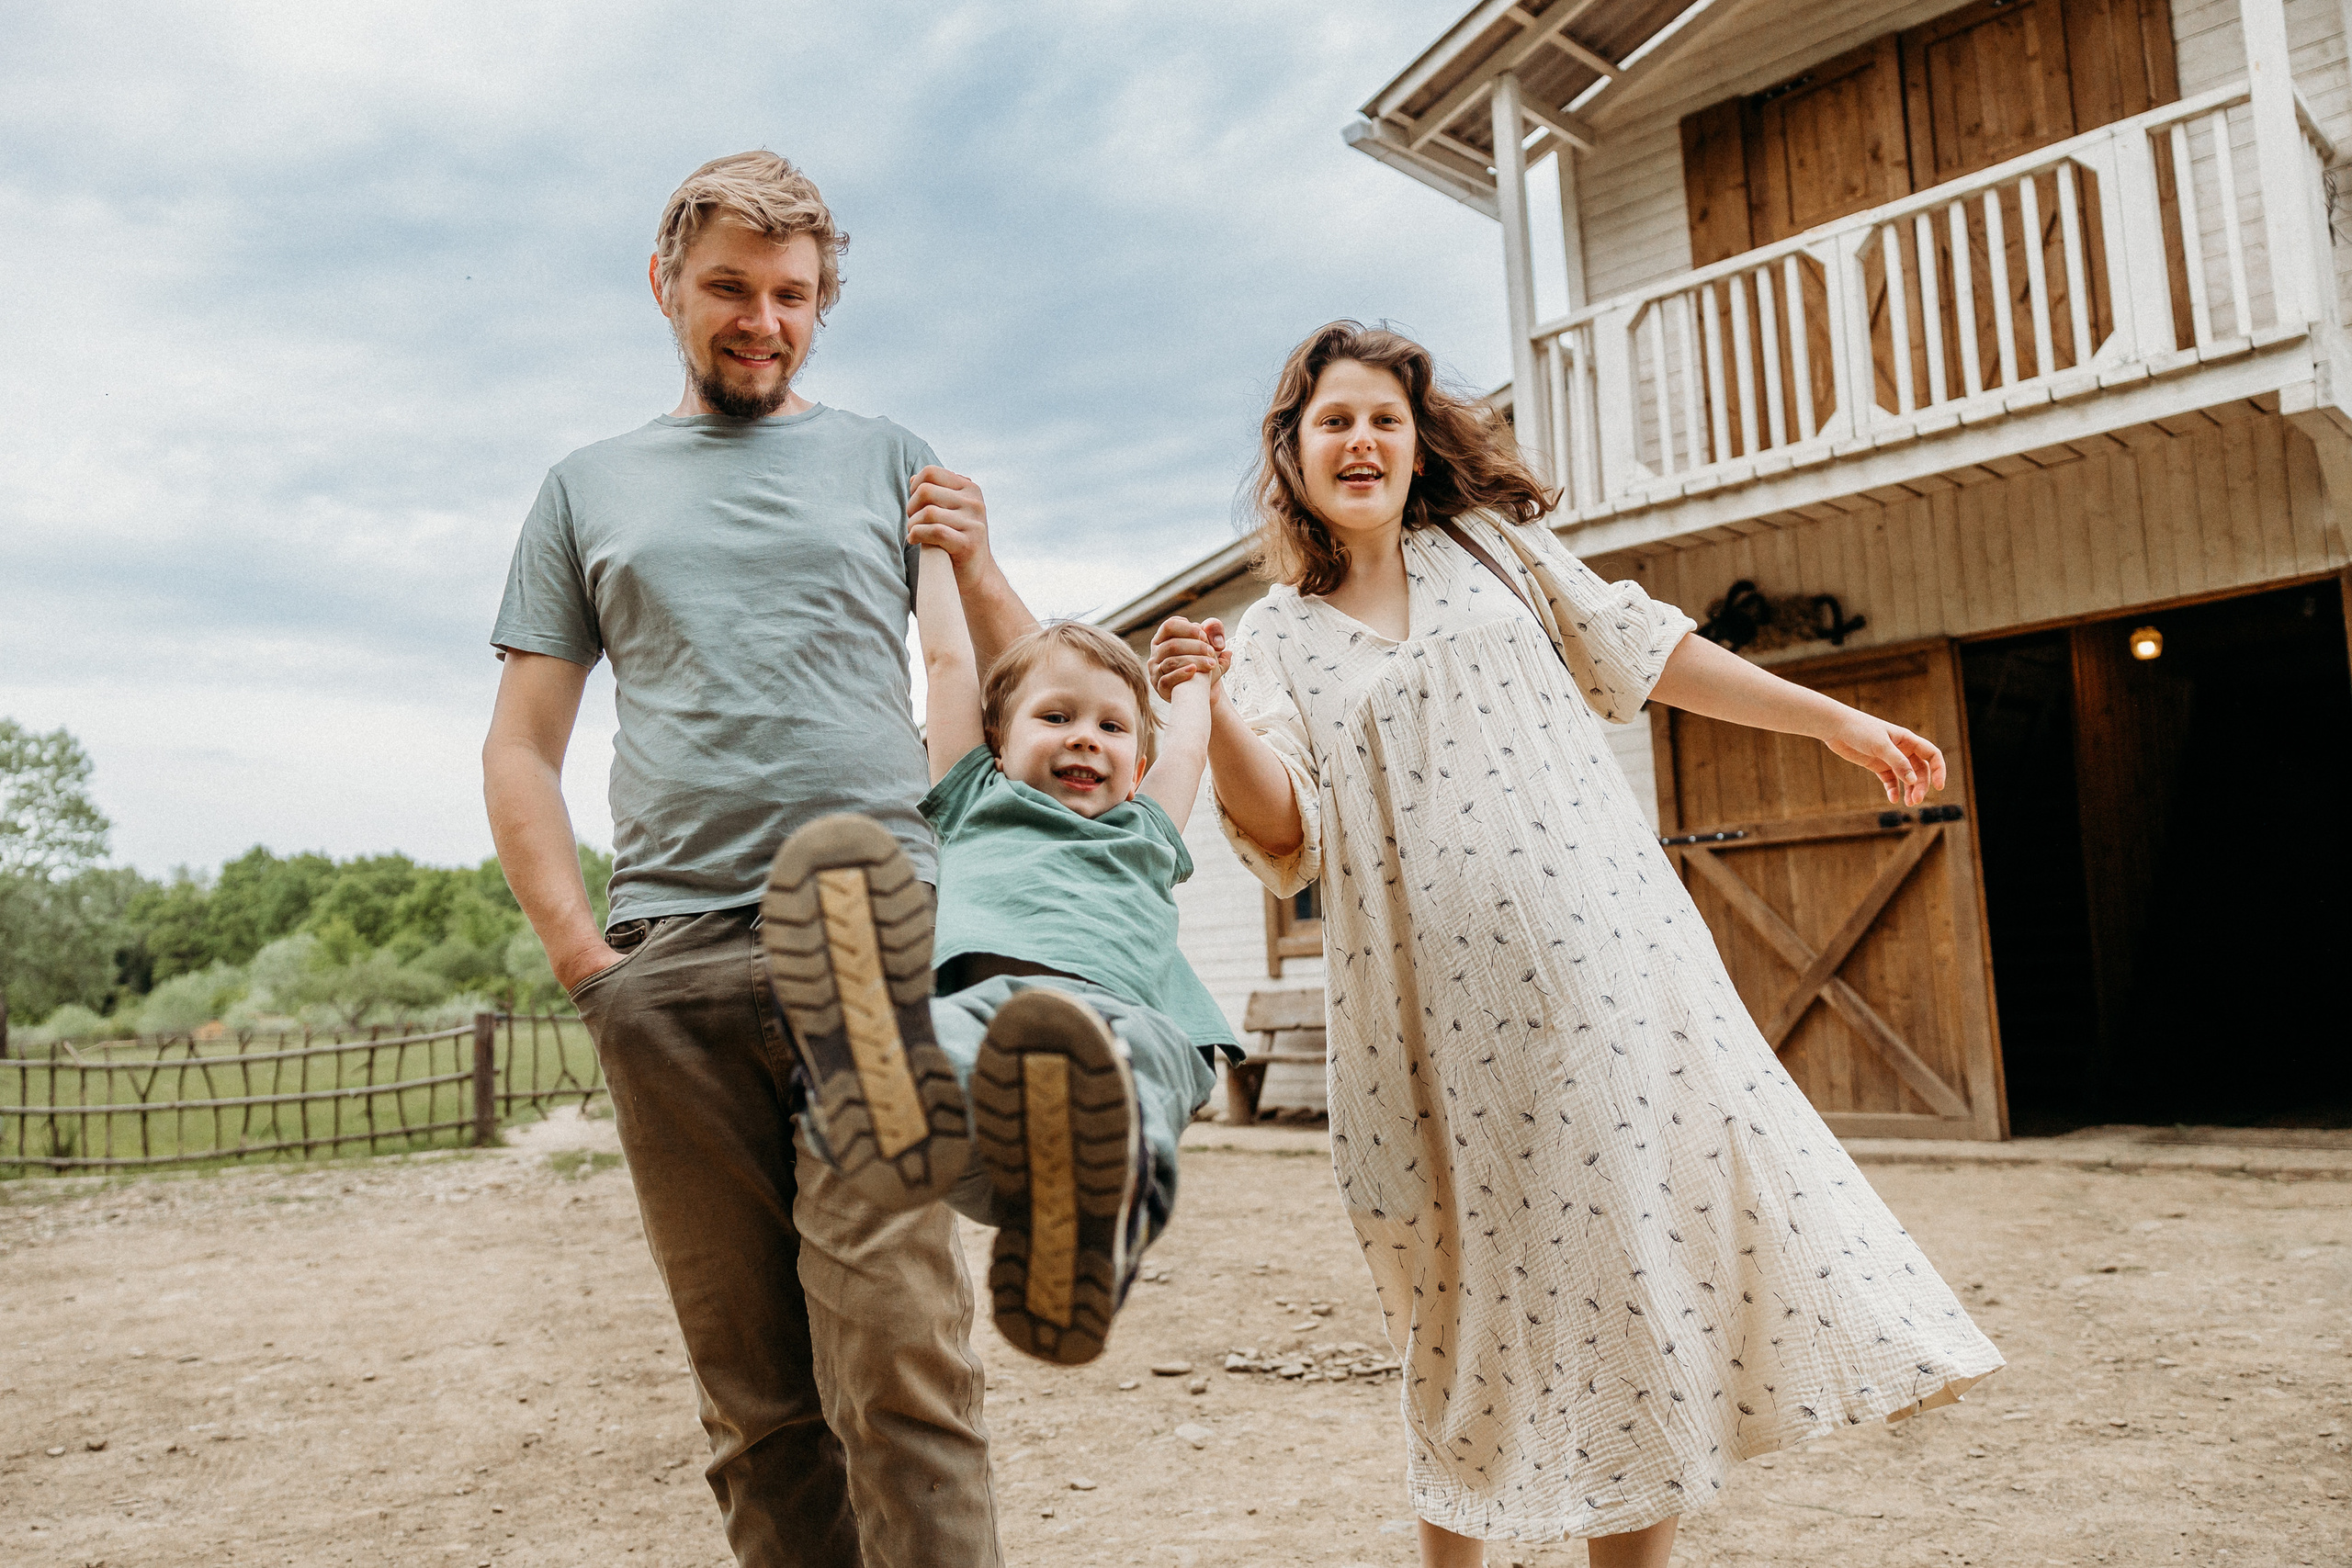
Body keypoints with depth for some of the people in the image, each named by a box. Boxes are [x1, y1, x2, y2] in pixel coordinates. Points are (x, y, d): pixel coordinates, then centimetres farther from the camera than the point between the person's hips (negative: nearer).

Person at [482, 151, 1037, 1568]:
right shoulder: (589, 492, 19)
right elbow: (520, 752, 15)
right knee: (751, 1382, 5)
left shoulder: (886, 463, 16)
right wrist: (582, 955, 2)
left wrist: (976, 567, -5)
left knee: (899, 1351, -12)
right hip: (670, 967, 2)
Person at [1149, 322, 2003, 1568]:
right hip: (1439, 1009, -1)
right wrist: (1208, 710, -21)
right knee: (1483, 1300, 7)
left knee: (1652, 1232, -3)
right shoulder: (1276, 638, 9)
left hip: (1604, 953, 1)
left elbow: (1646, 653, 17)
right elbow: (1282, 832, -4)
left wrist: (1836, 722, 17)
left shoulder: (1490, 544, 15)